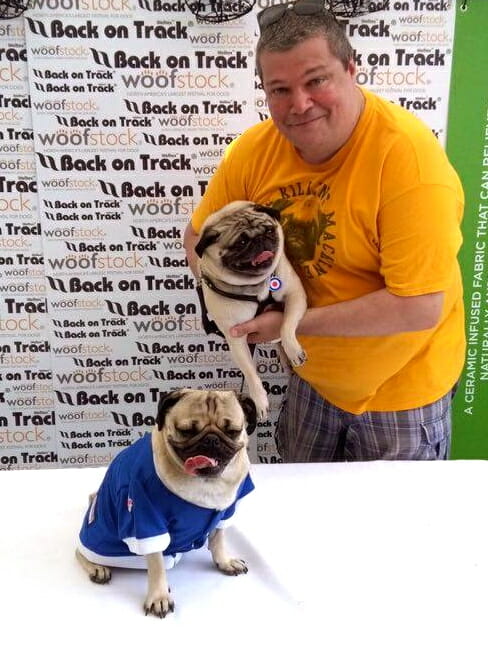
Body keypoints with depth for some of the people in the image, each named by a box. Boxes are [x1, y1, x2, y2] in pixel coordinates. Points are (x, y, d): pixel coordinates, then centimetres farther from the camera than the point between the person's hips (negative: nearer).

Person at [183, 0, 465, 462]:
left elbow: (419, 306, -30)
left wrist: (294, 322, -25)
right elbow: (200, 236, 2)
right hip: (311, 377, 5)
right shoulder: (255, 149, -12)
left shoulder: (408, 155, -28)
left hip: (400, 388, -4)